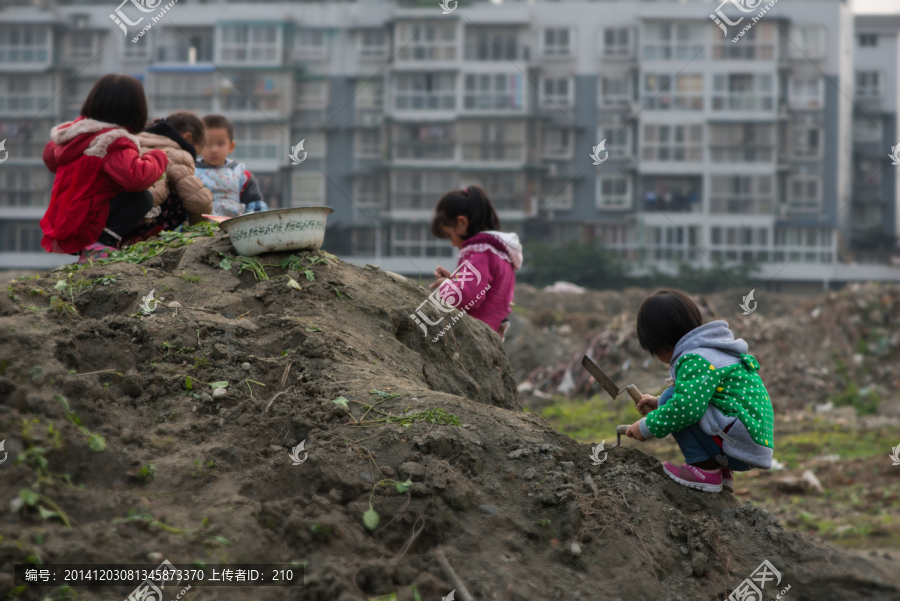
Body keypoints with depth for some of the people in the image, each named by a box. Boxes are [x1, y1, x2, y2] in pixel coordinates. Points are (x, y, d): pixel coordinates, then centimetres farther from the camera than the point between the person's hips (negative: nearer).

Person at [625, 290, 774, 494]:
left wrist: (647, 427, -13)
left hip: (739, 444, -11)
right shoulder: (714, 351, 20)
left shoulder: (697, 360, -13)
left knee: (670, 397, -11)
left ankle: (705, 470, -8)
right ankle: (723, 472, 14)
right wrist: (659, 404, 29)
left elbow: (687, 406, -28)